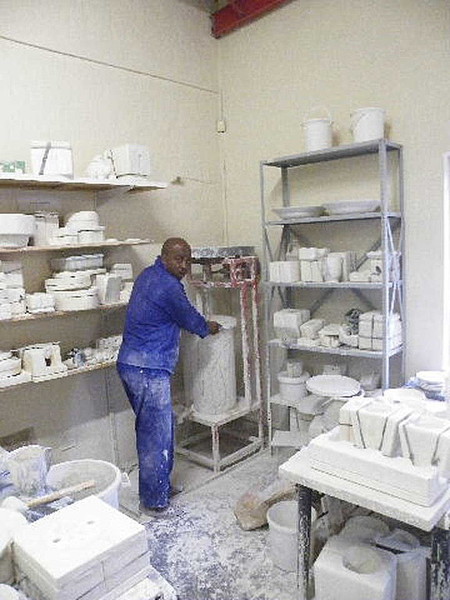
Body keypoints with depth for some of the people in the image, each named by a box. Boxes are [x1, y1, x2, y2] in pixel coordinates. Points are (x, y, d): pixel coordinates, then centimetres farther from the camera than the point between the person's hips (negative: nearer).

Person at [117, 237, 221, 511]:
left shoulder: (148, 275, 14)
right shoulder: (169, 287, -16)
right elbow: (189, 318, -3)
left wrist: (201, 323, 28)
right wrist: (209, 328, 17)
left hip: (129, 364, 10)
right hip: (149, 369, -10)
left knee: (153, 428, 19)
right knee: (157, 433, 1)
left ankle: (160, 487, 32)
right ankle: (155, 499, 15)